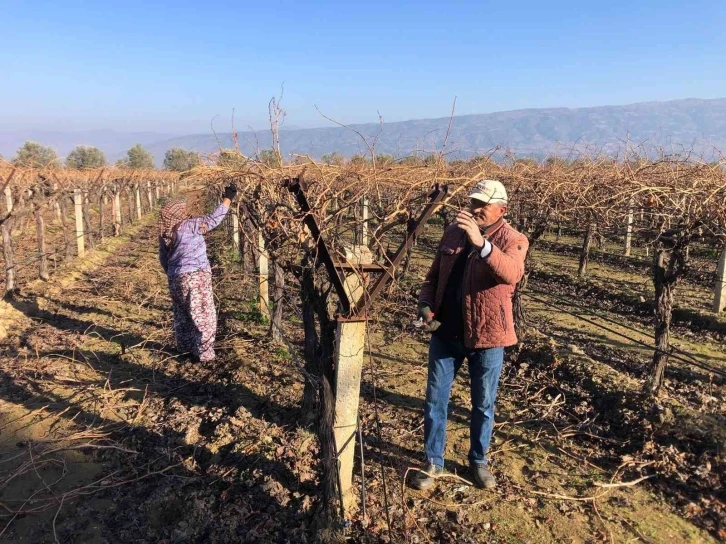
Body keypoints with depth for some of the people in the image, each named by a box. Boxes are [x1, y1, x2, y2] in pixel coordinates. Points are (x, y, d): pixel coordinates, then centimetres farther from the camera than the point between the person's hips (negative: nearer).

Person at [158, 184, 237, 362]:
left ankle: (185, 348, 33)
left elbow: (163, 259, 17)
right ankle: (204, 354, 3)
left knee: (183, 315, 20)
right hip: (195, 278, -8)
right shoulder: (188, 227, -13)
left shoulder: (164, 235, 9)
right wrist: (228, 198, -6)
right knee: (203, 316, 0)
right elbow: (213, 220, -13)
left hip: (176, 280, 8)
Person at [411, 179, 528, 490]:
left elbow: (511, 274, -32)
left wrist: (481, 243, -45)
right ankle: (433, 463, 25)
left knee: (483, 404, 13)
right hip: (446, 332, 4)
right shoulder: (453, 232, 5)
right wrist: (426, 305, -6)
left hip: (487, 335, -3)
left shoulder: (513, 240, -9)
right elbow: (434, 275, 12)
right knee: (435, 400, 9)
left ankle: (479, 461, 34)